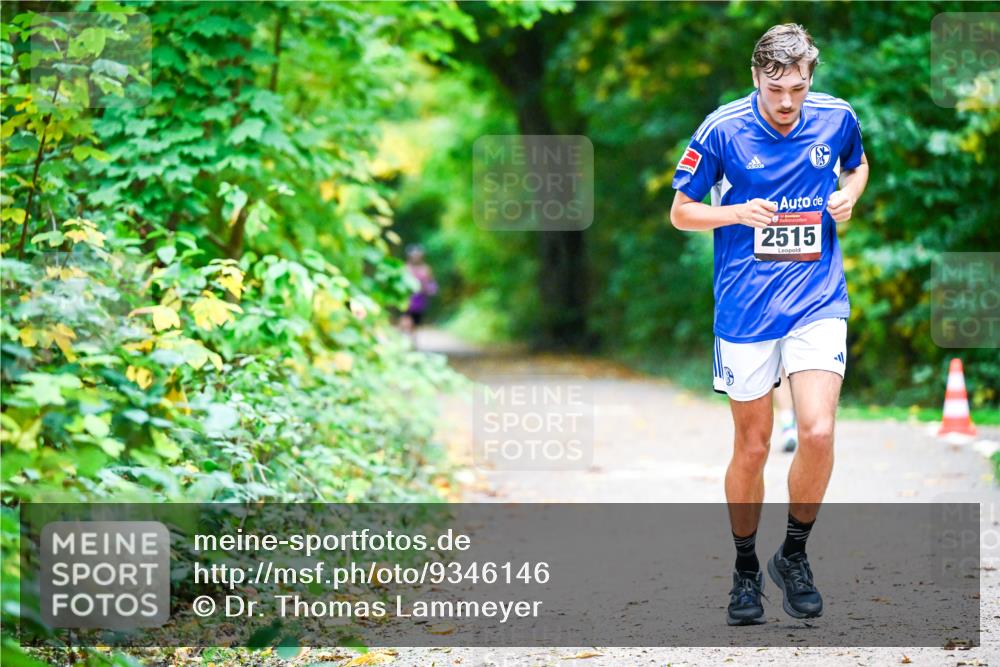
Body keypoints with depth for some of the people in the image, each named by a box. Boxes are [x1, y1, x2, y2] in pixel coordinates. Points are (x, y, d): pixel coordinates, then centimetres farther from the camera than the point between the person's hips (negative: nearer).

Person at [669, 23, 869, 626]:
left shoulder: (837, 118, -1)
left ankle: (795, 555, 8)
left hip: (818, 301, 1)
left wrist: (849, 196, -1)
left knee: (818, 433, -15)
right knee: (752, 447, 5)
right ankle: (746, 570, 25)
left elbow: (857, 164, 22)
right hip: (745, 308, -1)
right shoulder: (722, 130, -8)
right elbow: (681, 213, 1)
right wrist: (738, 213, -17)